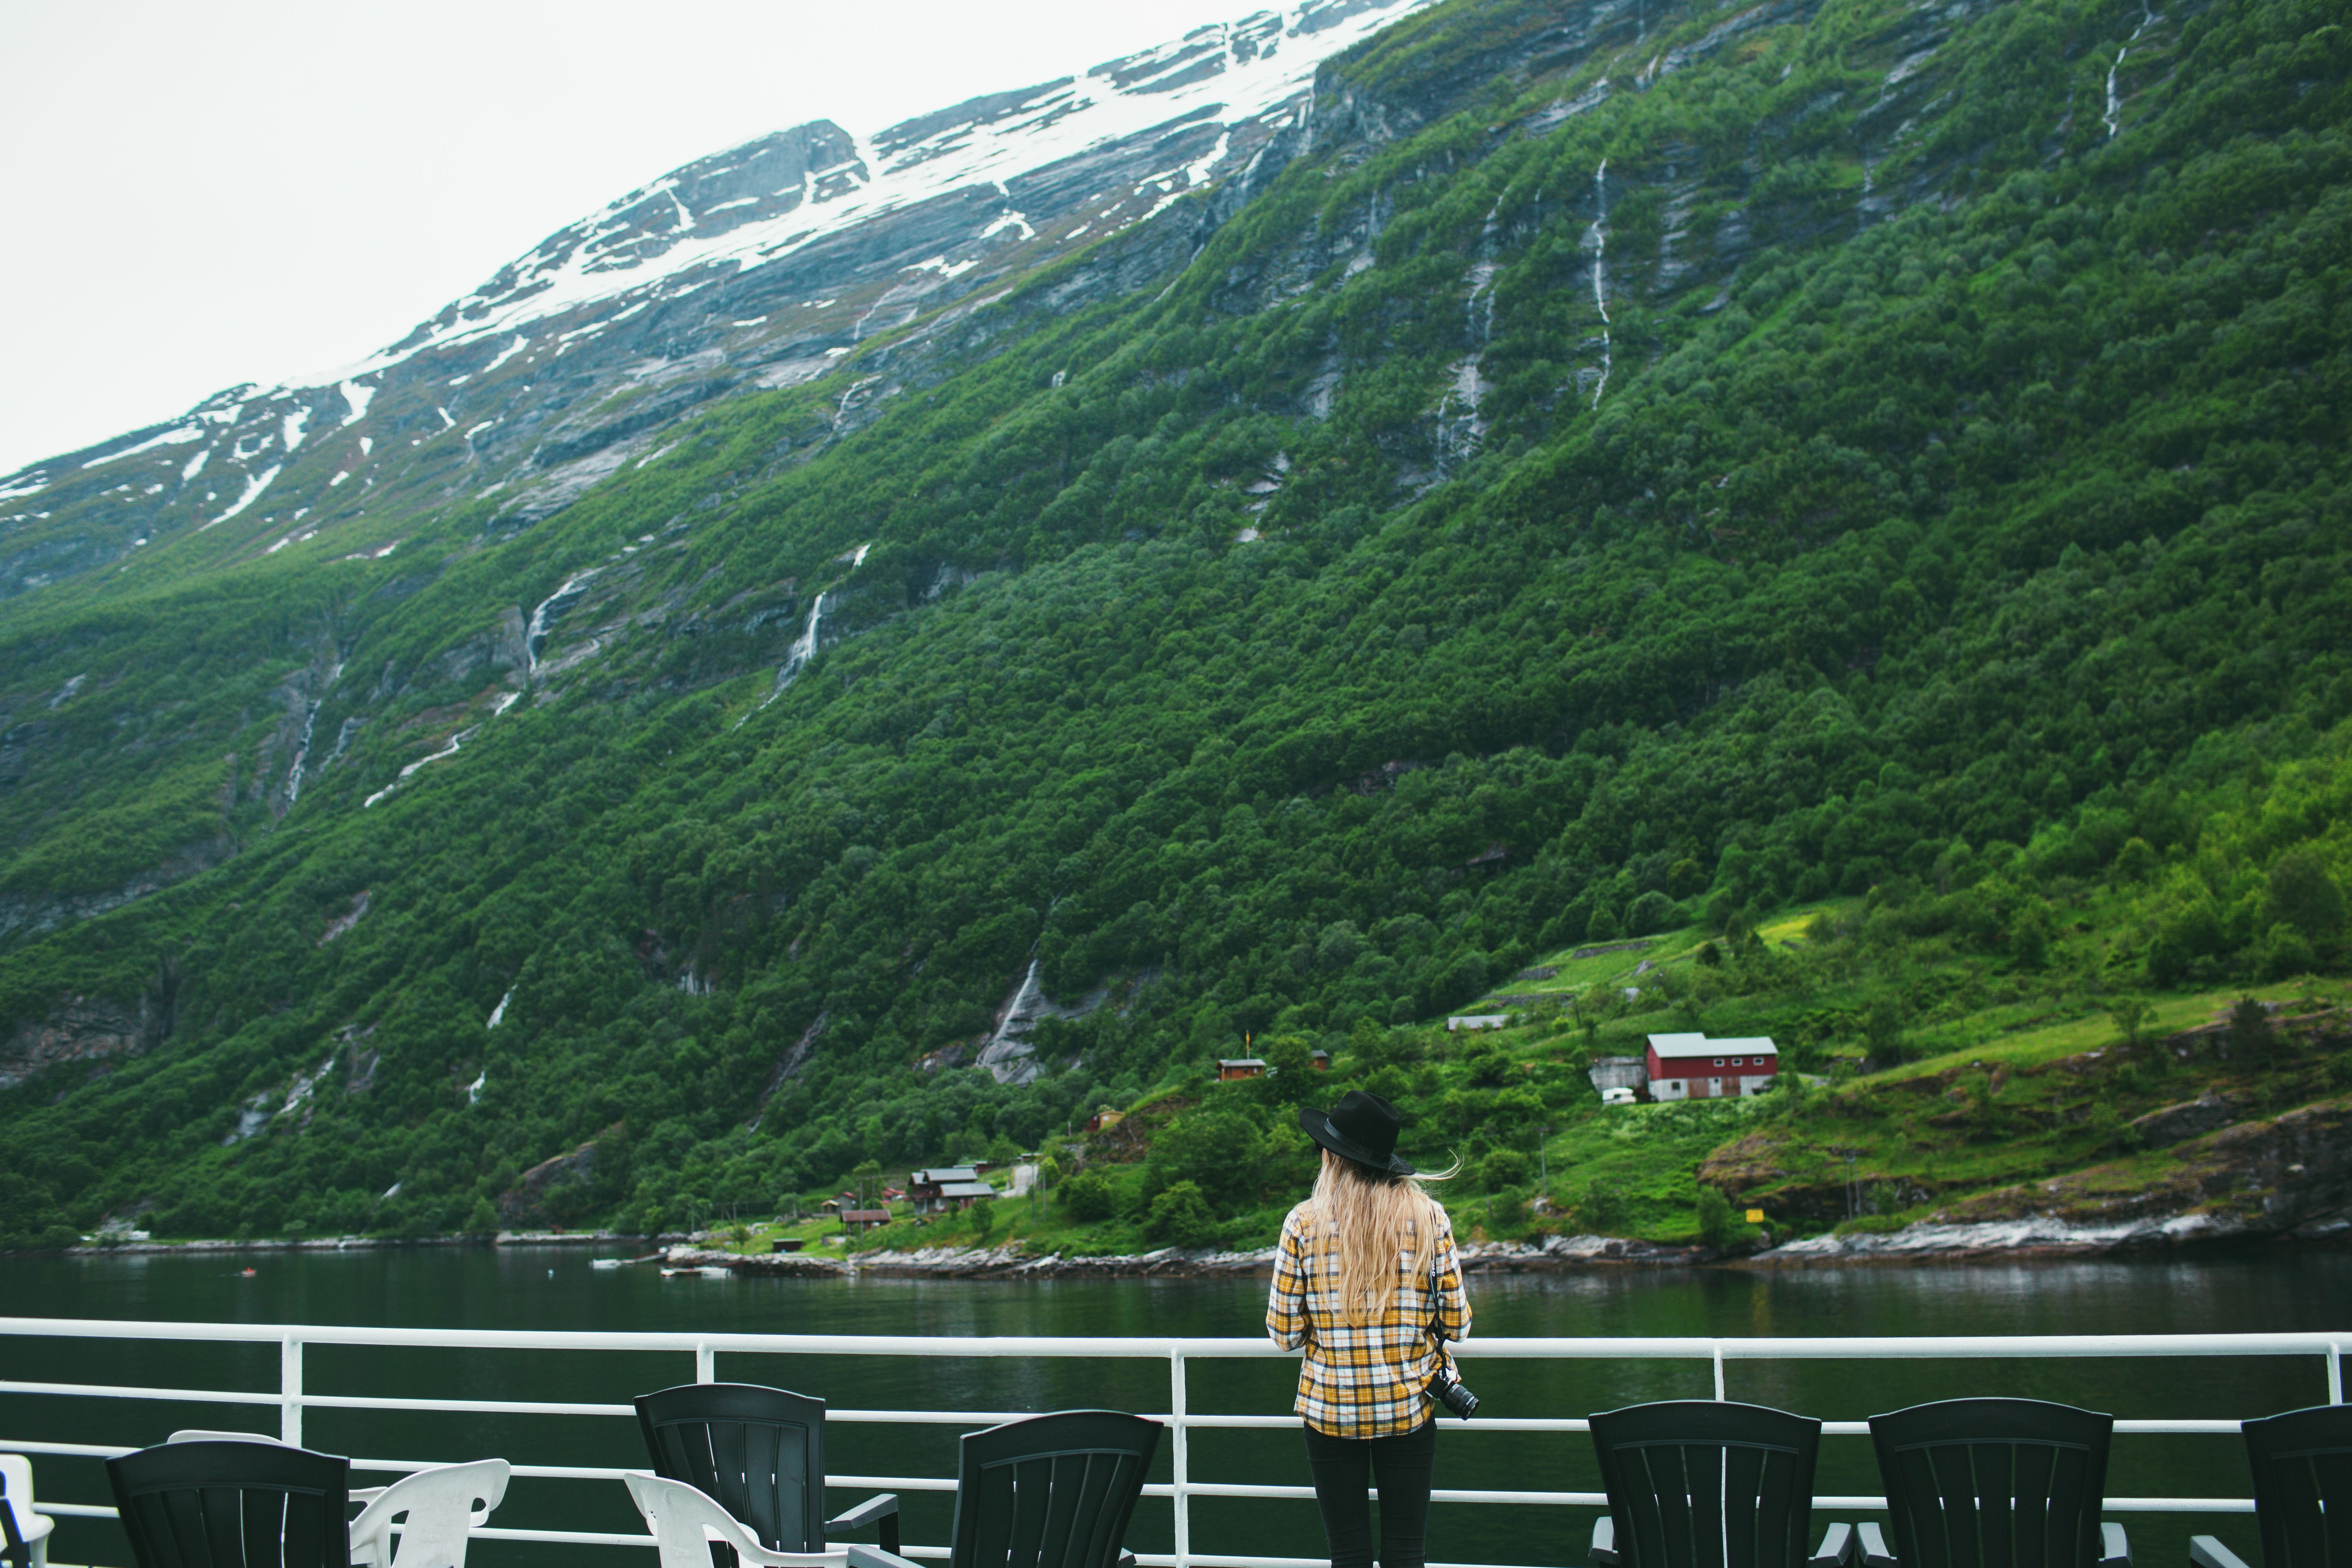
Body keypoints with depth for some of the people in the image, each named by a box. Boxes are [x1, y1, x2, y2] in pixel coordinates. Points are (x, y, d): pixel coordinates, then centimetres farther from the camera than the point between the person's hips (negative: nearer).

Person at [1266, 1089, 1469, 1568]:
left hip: (1330, 1409, -1)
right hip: (1409, 1408, 1)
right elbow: (1456, 1323, 0)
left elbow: (1284, 1333, -4)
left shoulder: (1303, 1223, -7)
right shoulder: (1429, 1217, -4)